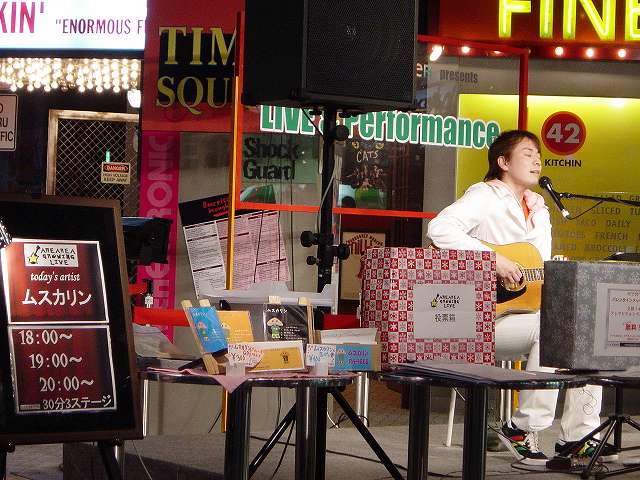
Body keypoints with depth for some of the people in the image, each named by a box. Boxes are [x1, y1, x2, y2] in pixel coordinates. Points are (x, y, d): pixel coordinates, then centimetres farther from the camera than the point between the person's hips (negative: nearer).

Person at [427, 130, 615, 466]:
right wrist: (493, 259, -28)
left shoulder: (538, 208, 20)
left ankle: (578, 435, -5)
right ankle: (523, 428, -18)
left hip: (529, 309, 8)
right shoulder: (485, 196, -6)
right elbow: (439, 228, -25)